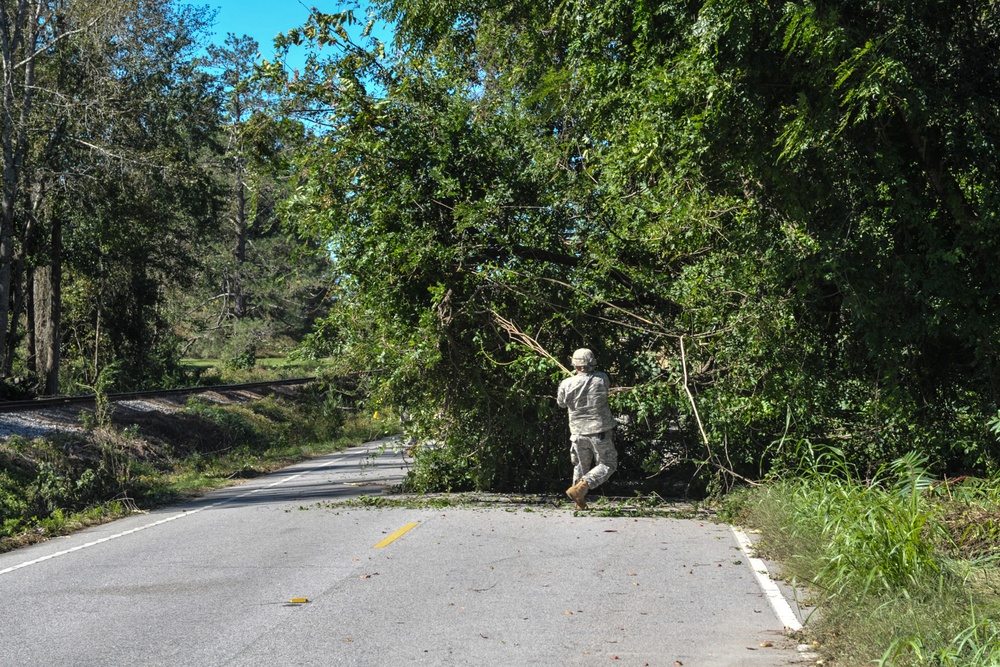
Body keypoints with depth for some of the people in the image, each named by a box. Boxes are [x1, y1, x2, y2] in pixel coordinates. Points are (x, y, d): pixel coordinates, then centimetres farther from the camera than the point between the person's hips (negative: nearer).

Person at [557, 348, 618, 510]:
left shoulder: (566, 384, -8)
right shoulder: (601, 379, -10)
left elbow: (561, 403, 10)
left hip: (578, 433, 2)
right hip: (600, 432, -2)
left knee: (581, 466, 19)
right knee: (608, 465, 9)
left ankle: (580, 502, 21)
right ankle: (581, 487, -9)